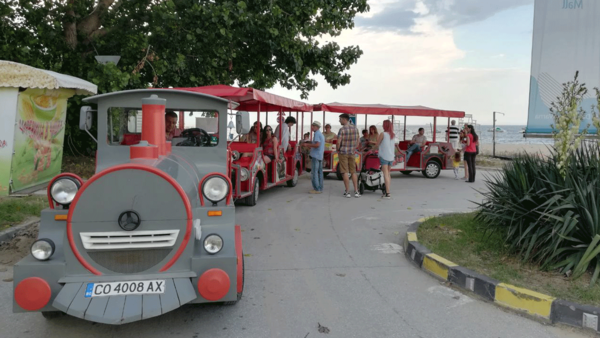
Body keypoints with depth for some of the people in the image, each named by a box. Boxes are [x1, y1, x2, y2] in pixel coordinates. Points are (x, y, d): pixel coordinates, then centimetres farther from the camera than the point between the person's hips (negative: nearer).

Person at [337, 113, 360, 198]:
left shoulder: (342, 129, -14)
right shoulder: (355, 129, 4)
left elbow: (338, 142, -16)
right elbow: (357, 141, 10)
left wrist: (338, 150, 0)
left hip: (343, 153, -5)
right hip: (352, 153, 5)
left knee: (345, 172, 1)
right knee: (353, 172, 10)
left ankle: (347, 192, 3)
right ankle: (356, 191, 9)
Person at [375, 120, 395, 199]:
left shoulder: (383, 134, -9)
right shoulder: (393, 135, 9)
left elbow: (377, 145, -3)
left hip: (384, 156, -6)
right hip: (391, 156, 6)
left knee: (386, 174, -9)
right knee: (388, 174, 16)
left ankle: (388, 193, -15)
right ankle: (387, 192, 18)